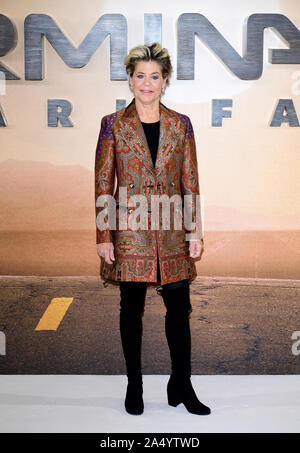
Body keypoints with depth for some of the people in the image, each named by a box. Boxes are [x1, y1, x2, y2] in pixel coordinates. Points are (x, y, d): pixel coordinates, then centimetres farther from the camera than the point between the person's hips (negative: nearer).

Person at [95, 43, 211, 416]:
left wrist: (195, 231, 1)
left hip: (171, 231, 2)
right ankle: (134, 385, 26)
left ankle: (181, 386, 23)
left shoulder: (180, 125, 6)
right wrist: (103, 235, -5)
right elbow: (102, 185, 0)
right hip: (129, 231, -1)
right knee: (131, 309, 8)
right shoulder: (113, 125, 1)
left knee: (179, 308, 5)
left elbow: (190, 183, 7)